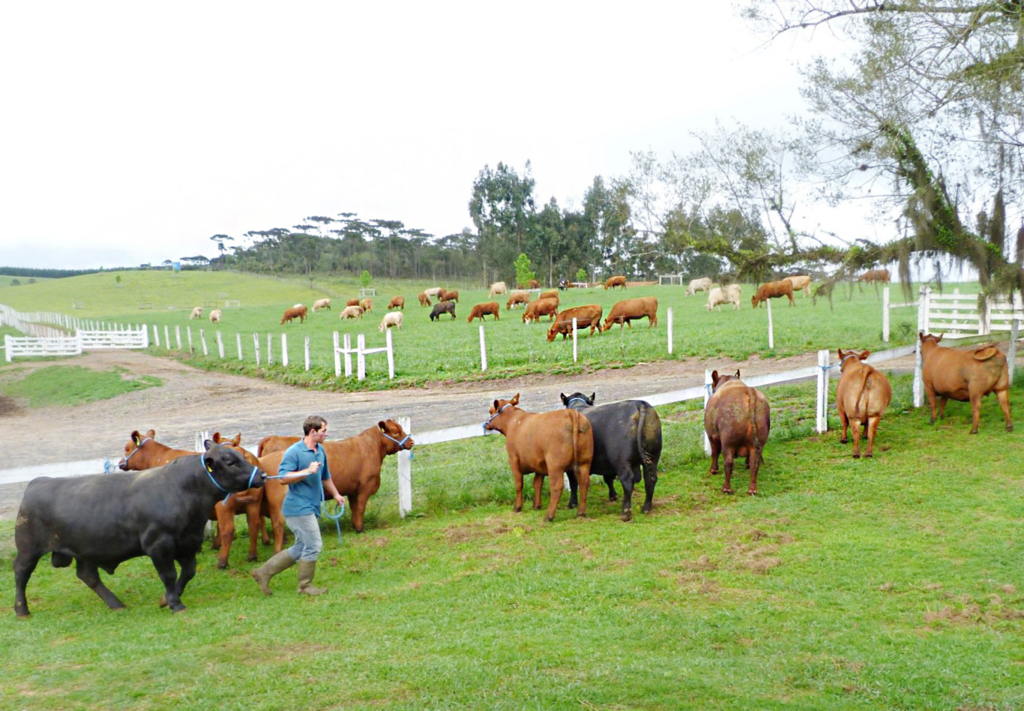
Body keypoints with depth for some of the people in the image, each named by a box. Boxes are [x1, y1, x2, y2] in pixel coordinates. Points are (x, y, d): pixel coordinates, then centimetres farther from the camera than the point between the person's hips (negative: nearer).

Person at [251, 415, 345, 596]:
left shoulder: (321, 451, 12)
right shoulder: (294, 452, -13)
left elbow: (325, 477, 27)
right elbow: (283, 478, -21)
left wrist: (336, 494, 32)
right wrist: (308, 471, -27)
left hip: (310, 507, 9)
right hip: (298, 506, -9)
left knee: (301, 548, 14)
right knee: (313, 545, -6)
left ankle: (264, 572, 22)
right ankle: (305, 586, 10)